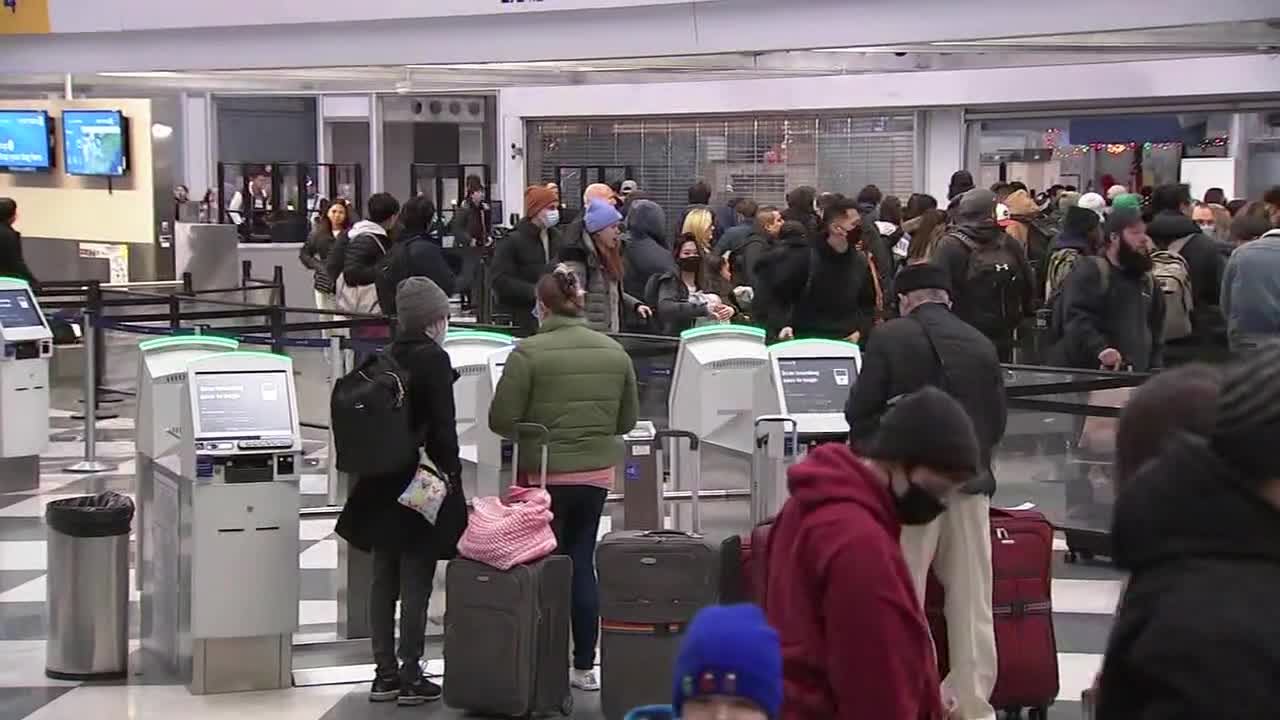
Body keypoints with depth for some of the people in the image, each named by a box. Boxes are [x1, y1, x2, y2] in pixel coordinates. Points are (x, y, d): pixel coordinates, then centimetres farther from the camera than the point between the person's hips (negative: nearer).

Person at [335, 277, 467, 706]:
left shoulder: (386, 359, 8)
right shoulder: (433, 359, -12)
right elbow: (442, 427, -15)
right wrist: (451, 473, -5)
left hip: (383, 486, 7)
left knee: (384, 579, 11)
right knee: (416, 582, -2)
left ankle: (385, 674, 16)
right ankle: (410, 676, 1)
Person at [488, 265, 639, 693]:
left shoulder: (529, 353, -13)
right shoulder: (614, 352, 1)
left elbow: (501, 420, -12)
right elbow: (627, 420, 8)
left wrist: (534, 430, 7)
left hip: (546, 475, -4)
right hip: (597, 472, 4)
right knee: (582, 564, 14)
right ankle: (584, 666, 18)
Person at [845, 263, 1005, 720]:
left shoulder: (889, 339, -5)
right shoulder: (981, 345, 6)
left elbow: (860, 412, -4)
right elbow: (998, 419, 11)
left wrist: (871, 457, 14)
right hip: (971, 481, 3)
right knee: (972, 602, 8)